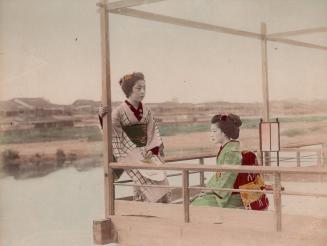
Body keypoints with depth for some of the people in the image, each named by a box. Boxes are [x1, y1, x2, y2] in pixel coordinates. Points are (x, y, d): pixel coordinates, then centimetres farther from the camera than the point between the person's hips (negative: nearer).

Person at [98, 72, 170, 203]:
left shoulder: (146, 111, 8)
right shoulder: (119, 111, -6)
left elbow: (153, 133, 7)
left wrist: (150, 151, -10)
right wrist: (102, 116, -28)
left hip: (147, 152, 5)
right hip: (130, 155, -4)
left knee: (162, 181, -14)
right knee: (150, 185, -19)